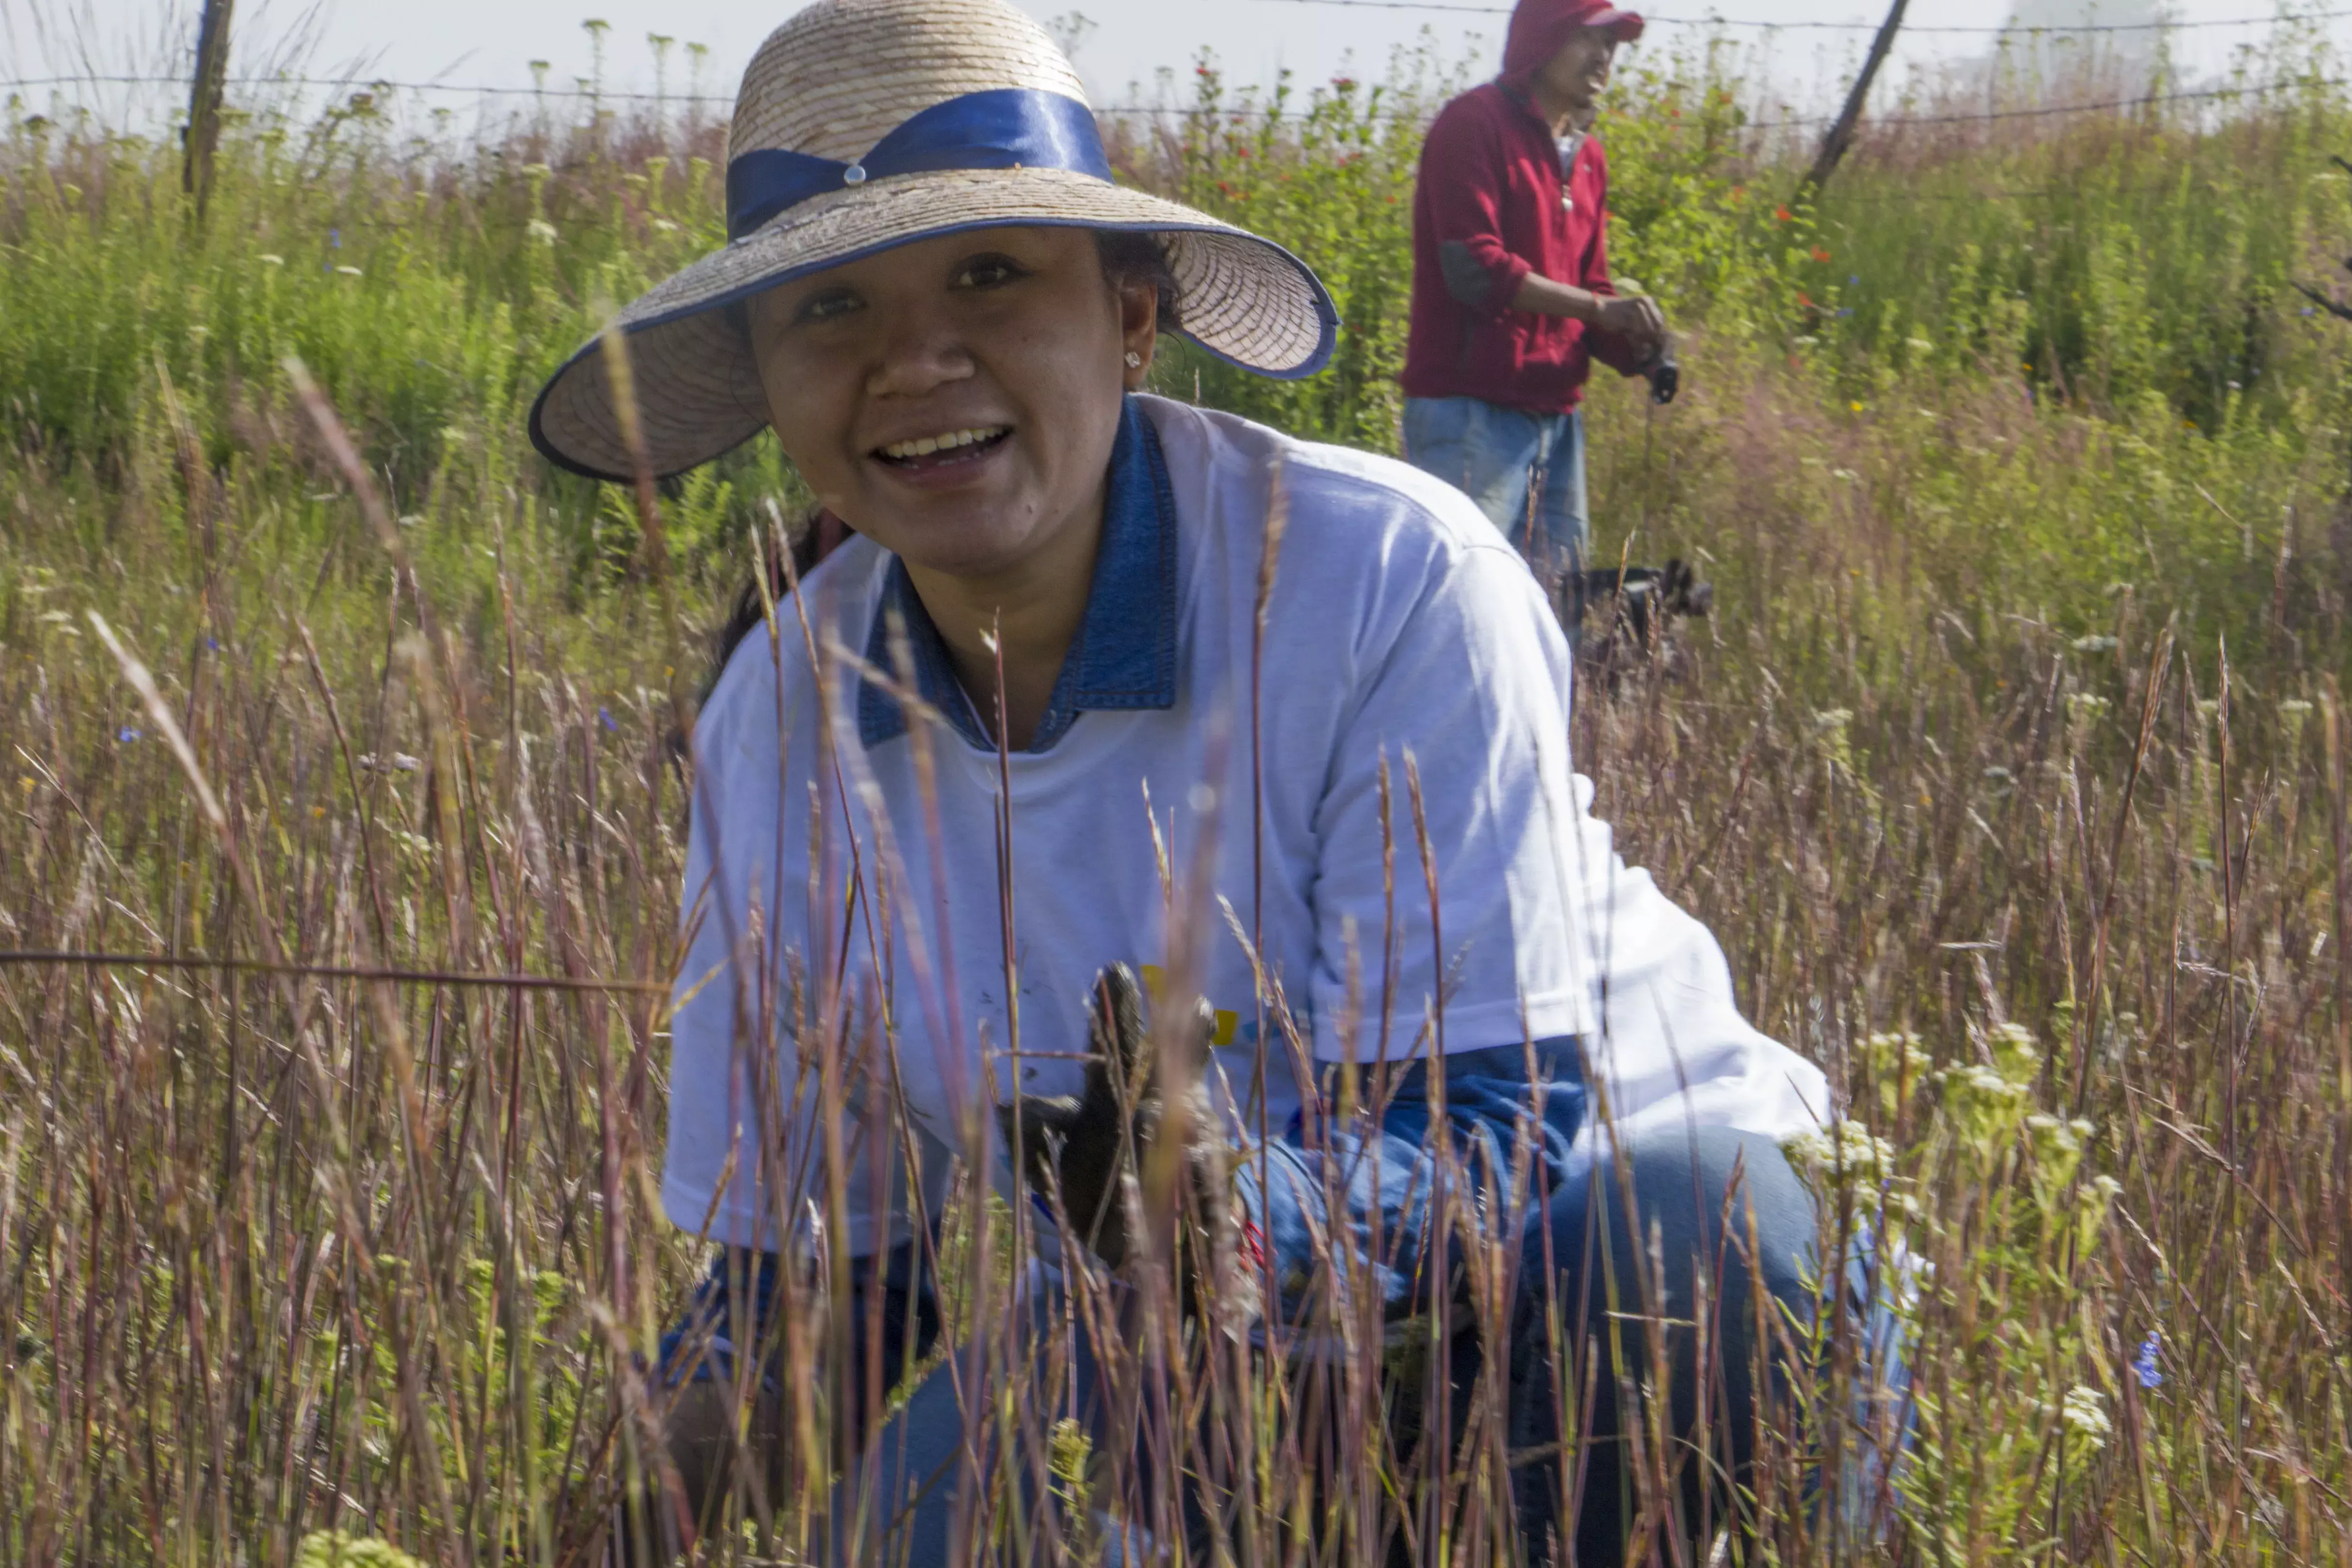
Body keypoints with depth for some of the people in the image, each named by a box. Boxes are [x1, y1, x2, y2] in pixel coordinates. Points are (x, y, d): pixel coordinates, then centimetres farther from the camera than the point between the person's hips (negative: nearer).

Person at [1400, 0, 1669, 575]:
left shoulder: (1587, 156, 20)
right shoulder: (1474, 124, -6)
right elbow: (1474, 268, -16)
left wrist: (1630, 345, 0)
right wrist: (1599, 308, -19)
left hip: (1557, 413, 8)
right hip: (1471, 412, -8)